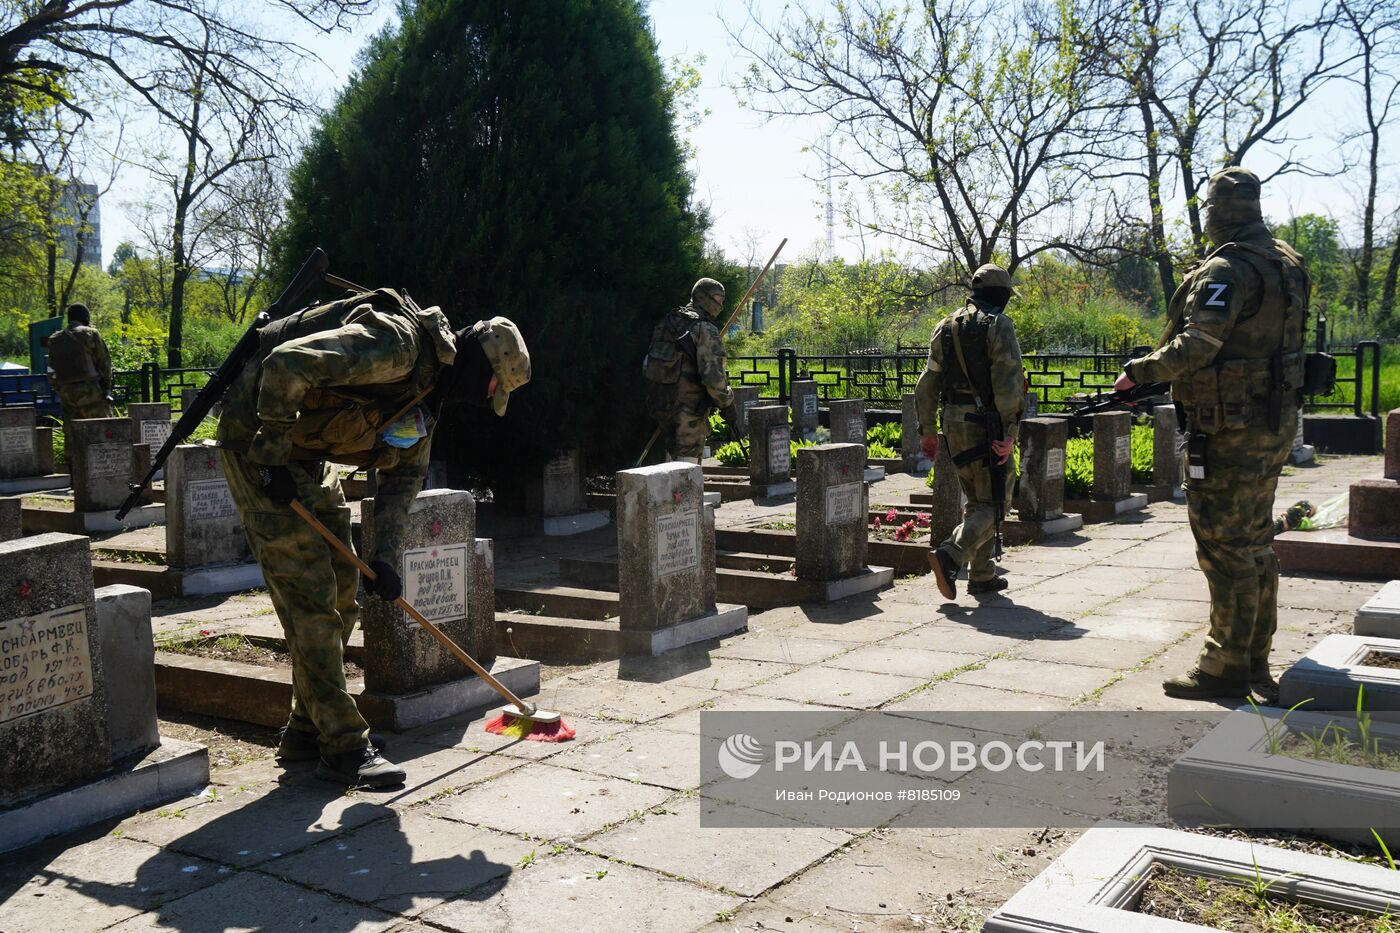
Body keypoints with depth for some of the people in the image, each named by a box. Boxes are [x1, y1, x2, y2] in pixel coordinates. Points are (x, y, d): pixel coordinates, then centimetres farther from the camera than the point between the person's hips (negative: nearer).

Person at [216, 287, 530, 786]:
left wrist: (385, 555, -2)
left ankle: (307, 731, 24)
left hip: (307, 454, 10)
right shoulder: (397, 344, -25)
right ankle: (343, 747, -3)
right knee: (310, 596, -10)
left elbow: (405, 474, 9)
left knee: (340, 594, 12)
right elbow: (287, 363, -33)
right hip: (258, 440, -10)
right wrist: (271, 458, -26)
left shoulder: (428, 390, 6)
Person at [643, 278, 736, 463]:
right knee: (688, 457, -2)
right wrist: (727, 404, -8)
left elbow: (648, 364, 15)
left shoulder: (667, 323, 12)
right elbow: (712, 375, -21)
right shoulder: (705, 330, -13)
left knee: (672, 456, 18)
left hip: (660, 403, 7)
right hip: (689, 406, -7)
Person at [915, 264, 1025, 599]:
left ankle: (982, 575, 17)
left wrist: (927, 430, 16)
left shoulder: (945, 327, 11)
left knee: (976, 501, 17)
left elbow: (928, 384, 11)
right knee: (994, 503, -2)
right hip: (987, 426, -7)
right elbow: (1007, 382, -17)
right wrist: (1009, 433, -18)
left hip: (954, 423, 7)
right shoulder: (999, 325, -8)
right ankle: (950, 556, -22)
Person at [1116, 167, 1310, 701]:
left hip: (1231, 428, -9)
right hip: (1277, 422, 9)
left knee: (1224, 544, -3)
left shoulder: (1226, 271, -17)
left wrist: (1139, 372, -12)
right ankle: (1257, 662, 24)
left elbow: (1196, 347, -25)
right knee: (1255, 540, 16)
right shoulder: (1289, 265, 12)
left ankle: (1227, 668, 4)